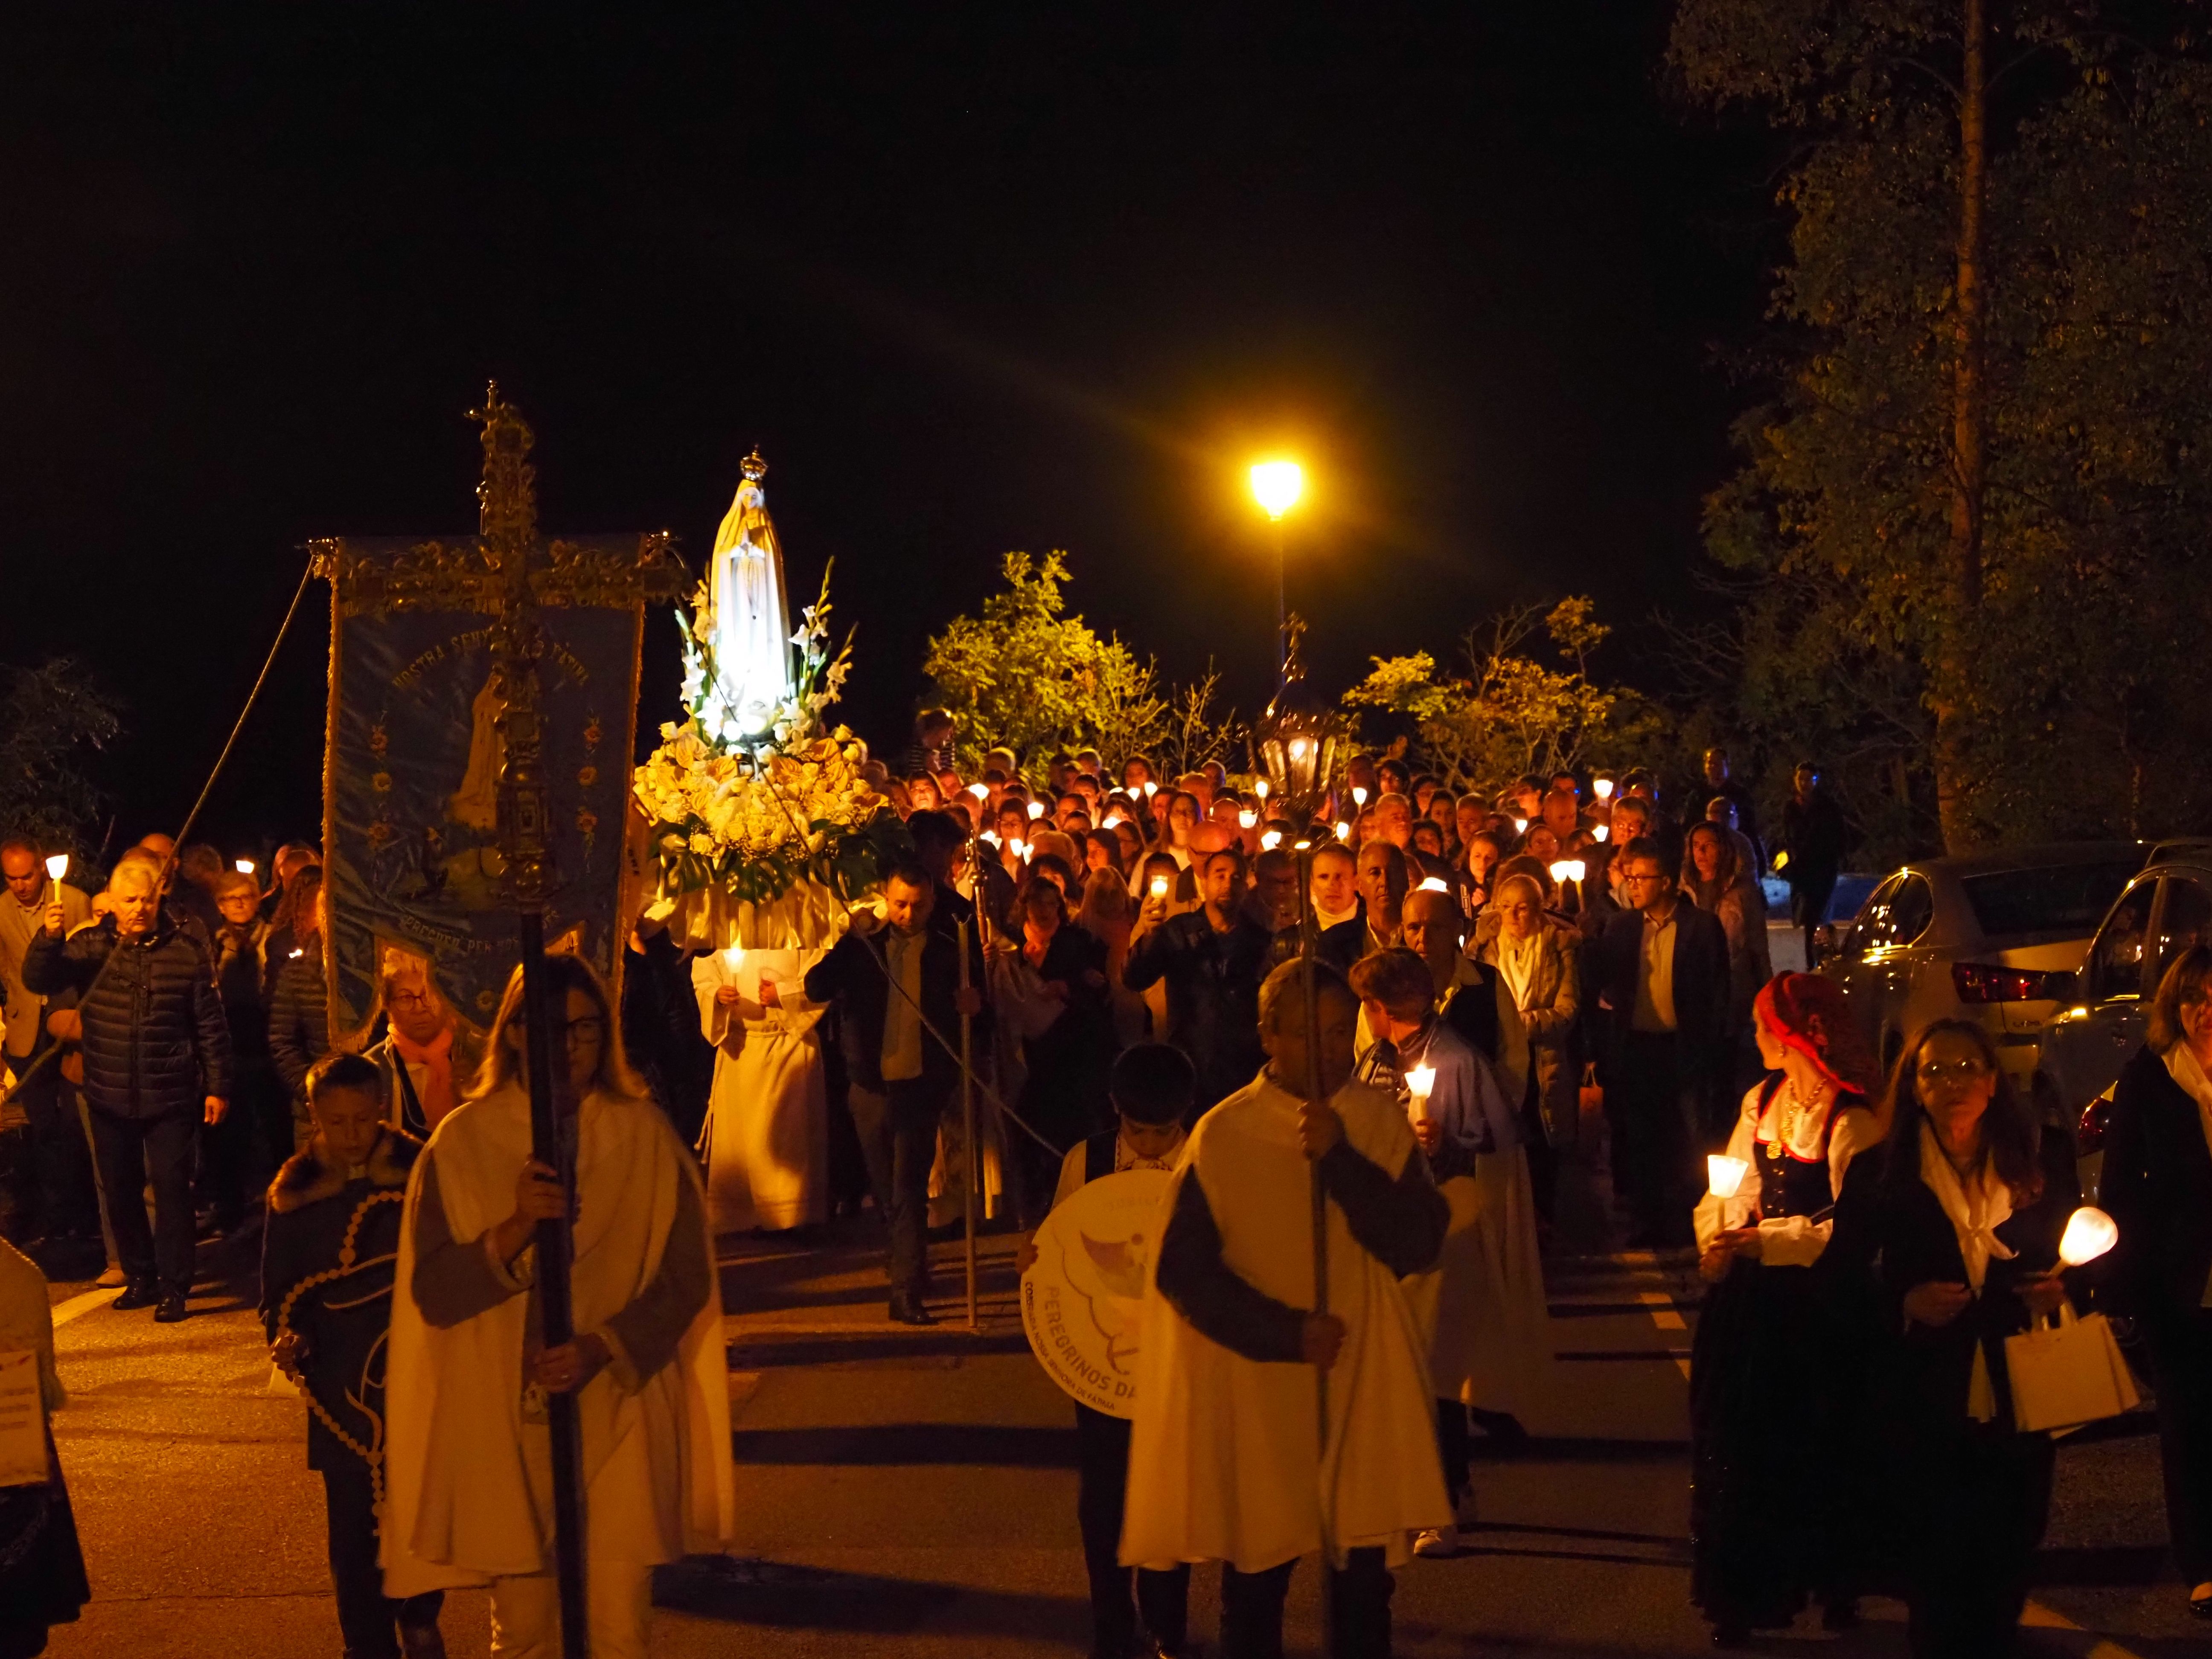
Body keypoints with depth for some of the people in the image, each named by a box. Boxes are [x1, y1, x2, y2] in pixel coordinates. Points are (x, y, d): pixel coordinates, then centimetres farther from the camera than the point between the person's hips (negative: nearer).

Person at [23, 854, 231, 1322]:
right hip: (110, 1098, 3)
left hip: (169, 1098, -3)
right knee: (120, 1192, 11)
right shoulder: (90, 946, 1)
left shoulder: (185, 953, -2)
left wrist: (217, 1086, 0)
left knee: (171, 1188, -6)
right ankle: (140, 1278, 24)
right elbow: (39, 981, -9)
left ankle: (173, 1287, 0)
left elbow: (210, 1026, 2)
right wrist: (48, 939, -27)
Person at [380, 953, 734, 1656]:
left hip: (618, 1418, 0)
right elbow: (431, 1291, -4)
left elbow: (686, 1279, 1)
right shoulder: (465, 1140, 0)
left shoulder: (644, 1136, 1)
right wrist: (515, 1230, -20)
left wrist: (601, 1349, -14)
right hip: (505, 1421, 0)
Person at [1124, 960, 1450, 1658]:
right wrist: (1288, 1333, -15)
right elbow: (1182, 1270, -9)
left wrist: (1341, 1160, -22)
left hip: (1365, 1388, 2)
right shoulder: (1224, 1135, -8)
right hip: (1258, 1391, -2)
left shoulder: (1382, 1123, -1)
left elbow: (1419, 1246, -12)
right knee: (1254, 1587, 8)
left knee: (1365, 1588, 7)